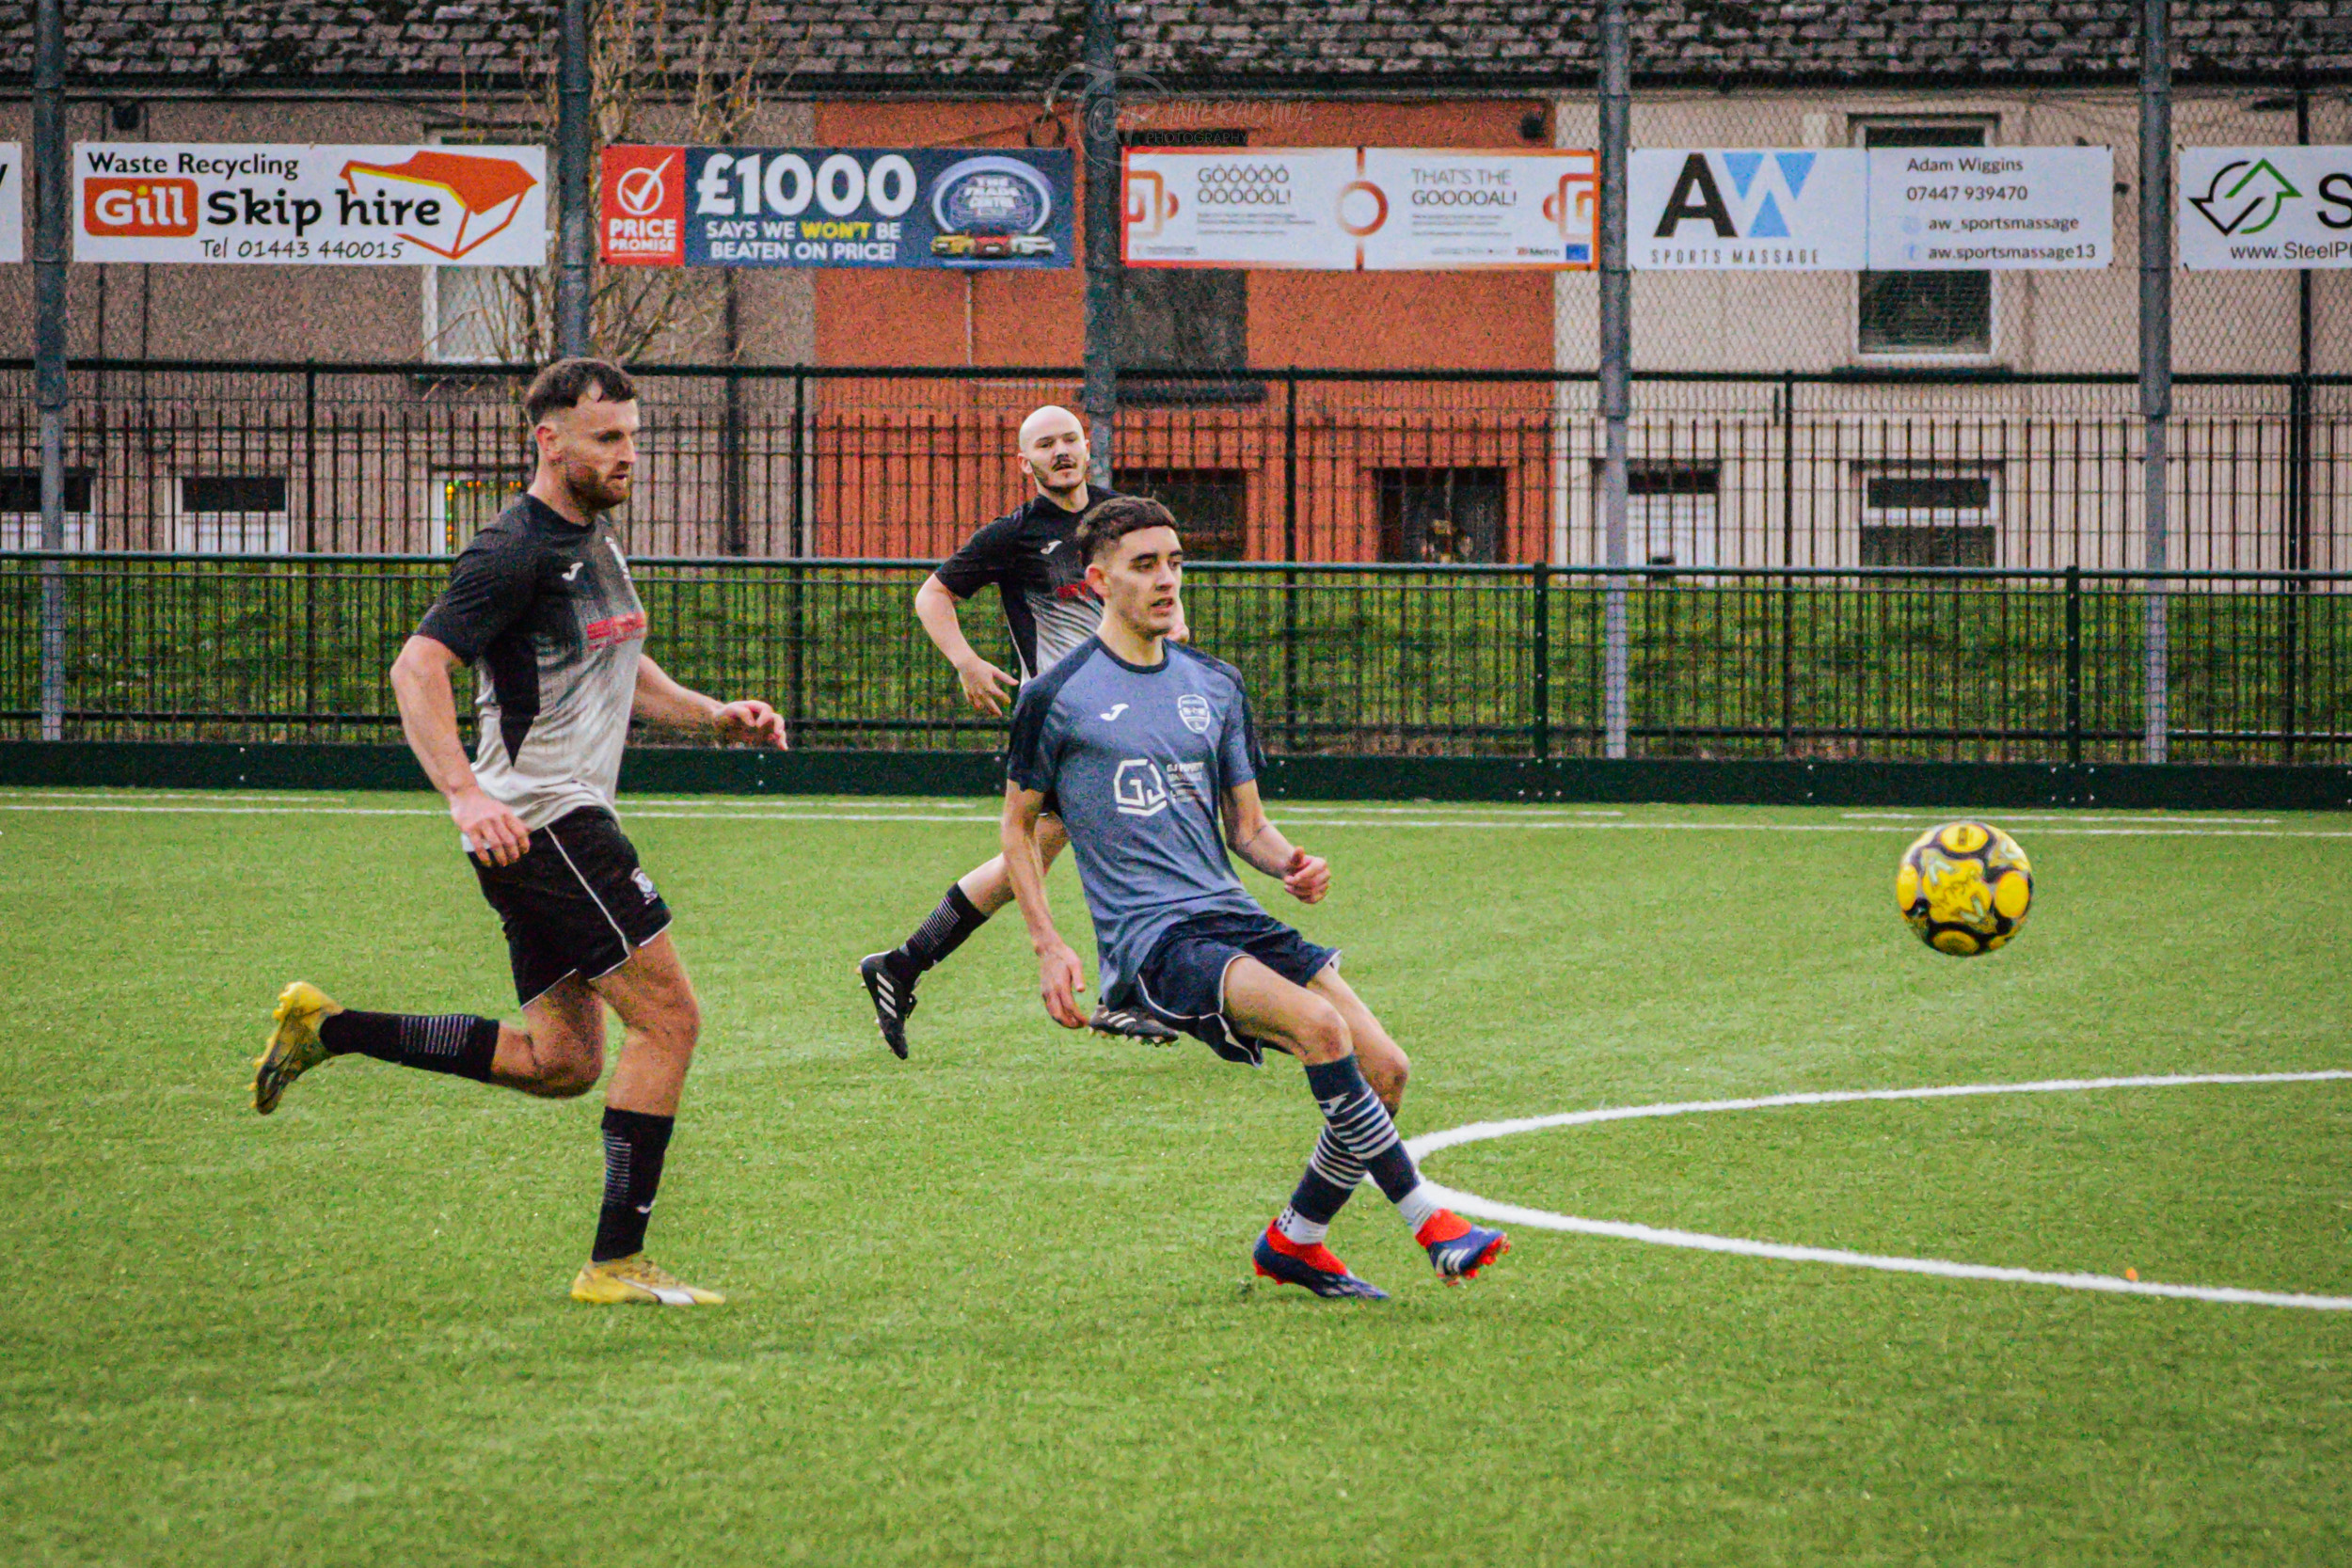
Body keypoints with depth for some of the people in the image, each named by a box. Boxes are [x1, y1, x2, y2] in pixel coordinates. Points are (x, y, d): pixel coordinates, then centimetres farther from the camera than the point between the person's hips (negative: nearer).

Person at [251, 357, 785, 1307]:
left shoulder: (594, 542, 17)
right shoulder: (515, 552, -14)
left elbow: (621, 675, 30)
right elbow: (417, 668, -23)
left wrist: (717, 718, 14)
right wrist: (465, 793, -35)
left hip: (561, 822, 10)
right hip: (540, 820, -10)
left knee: (563, 1063, 11)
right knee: (667, 1017, -11)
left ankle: (329, 1028, 16)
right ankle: (617, 1261, -8)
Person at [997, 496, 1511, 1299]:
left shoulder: (1215, 686, 16)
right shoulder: (1057, 697, 1)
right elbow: (1019, 824, 9)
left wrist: (1288, 862, -1)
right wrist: (1048, 947, -1)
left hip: (1232, 917, 6)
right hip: (1148, 939, -6)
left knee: (1385, 1068, -10)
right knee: (1318, 1022, -31)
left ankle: (1293, 1242, 10)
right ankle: (1429, 1223, -25)